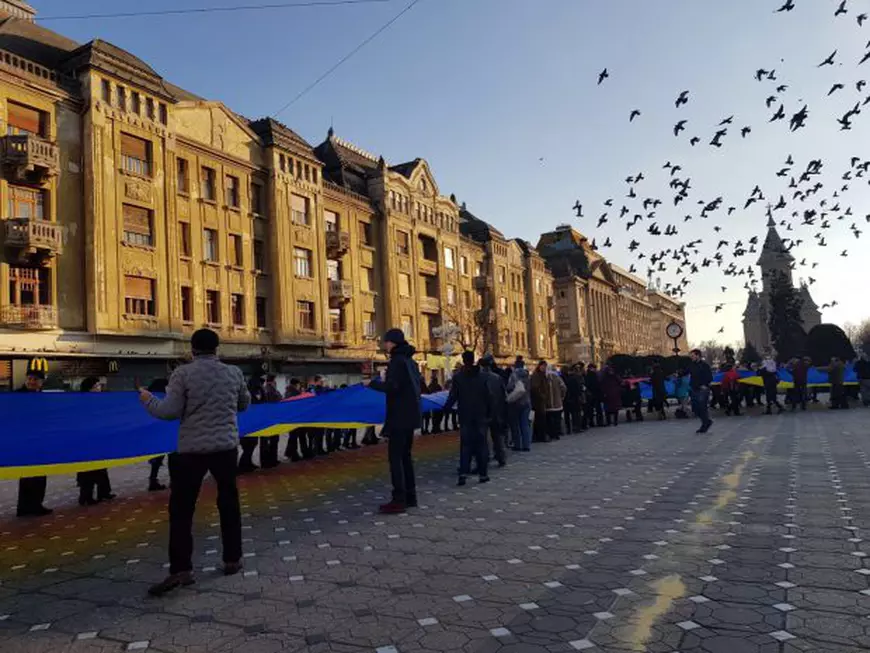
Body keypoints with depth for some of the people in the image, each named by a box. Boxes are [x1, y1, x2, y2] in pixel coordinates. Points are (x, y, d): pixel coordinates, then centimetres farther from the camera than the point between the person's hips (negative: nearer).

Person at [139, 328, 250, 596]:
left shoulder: (183, 373, -8)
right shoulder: (234, 372, 2)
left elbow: (170, 412, -11)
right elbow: (244, 404, 15)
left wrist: (148, 400, 6)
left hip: (191, 449, -3)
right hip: (226, 446, 3)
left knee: (181, 508, 3)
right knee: (228, 503, 14)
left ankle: (180, 569, -1)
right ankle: (232, 560, 20)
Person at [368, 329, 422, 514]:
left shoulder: (397, 361, -13)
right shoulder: (410, 361, 15)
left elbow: (391, 387, -22)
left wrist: (373, 383, -8)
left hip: (399, 416, -9)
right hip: (410, 415, 9)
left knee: (395, 457, -7)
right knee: (405, 455, 15)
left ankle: (399, 500, -7)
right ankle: (410, 497, 19)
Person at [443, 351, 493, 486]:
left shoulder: (457, 377, -5)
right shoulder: (483, 376, -1)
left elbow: (453, 396, -6)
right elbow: (489, 396, 0)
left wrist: (445, 408, 8)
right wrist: (489, 413, 6)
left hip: (465, 416, -1)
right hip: (481, 416, 1)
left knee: (465, 444, 4)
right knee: (481, 444, 7)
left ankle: (463, 473, -6)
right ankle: (482, 474, 9)